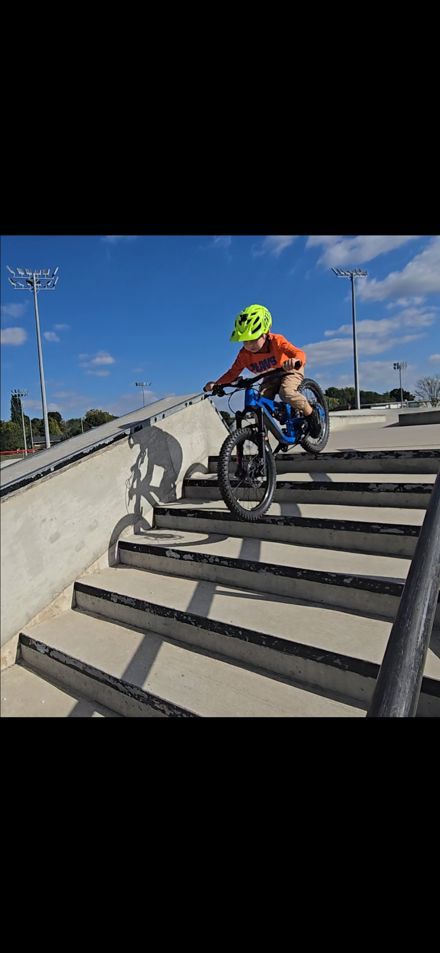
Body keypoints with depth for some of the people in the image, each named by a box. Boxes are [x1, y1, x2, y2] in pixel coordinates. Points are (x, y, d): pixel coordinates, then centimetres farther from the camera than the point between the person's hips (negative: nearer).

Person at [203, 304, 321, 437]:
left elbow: (299, 353, -45)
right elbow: (233, 372, -18)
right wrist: (216, 384, -35)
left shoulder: (276, 341, -33)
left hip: (290, 371, -4)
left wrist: (295, 361, -70)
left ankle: (311, 413, -10)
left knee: (286, 392, -35)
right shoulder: (244, 354, -21)